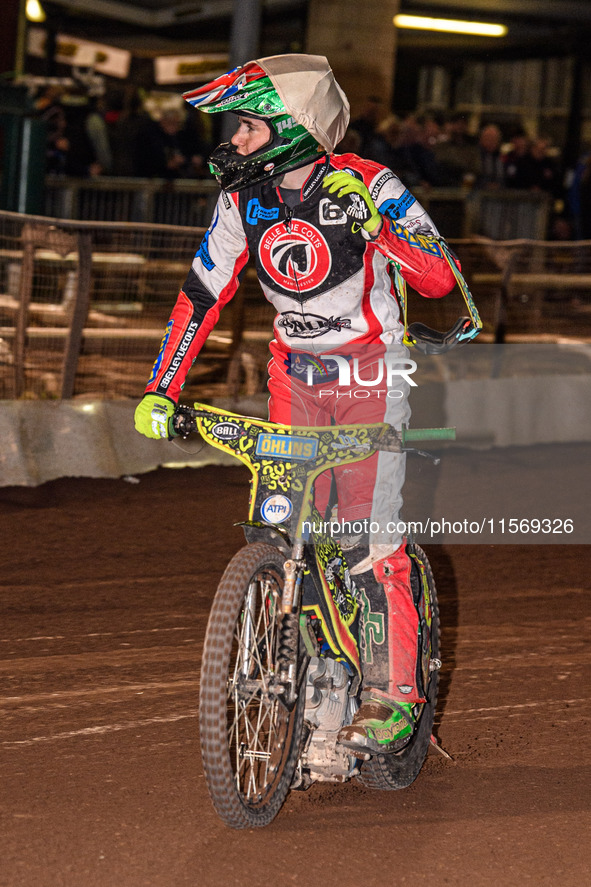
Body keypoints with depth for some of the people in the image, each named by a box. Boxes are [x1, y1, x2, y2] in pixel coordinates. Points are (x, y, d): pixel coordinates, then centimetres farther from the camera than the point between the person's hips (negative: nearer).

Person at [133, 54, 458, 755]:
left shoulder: (366, 185, -18)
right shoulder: (244, 200, -5)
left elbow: (440, 279, -25)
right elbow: (201, 296, 3)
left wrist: (372, 221, -38)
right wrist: (160, 391, -3)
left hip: (372, 368, -4)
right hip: (295, 374, 5)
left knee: (369, 530, -11)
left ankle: (394, 692, -4)